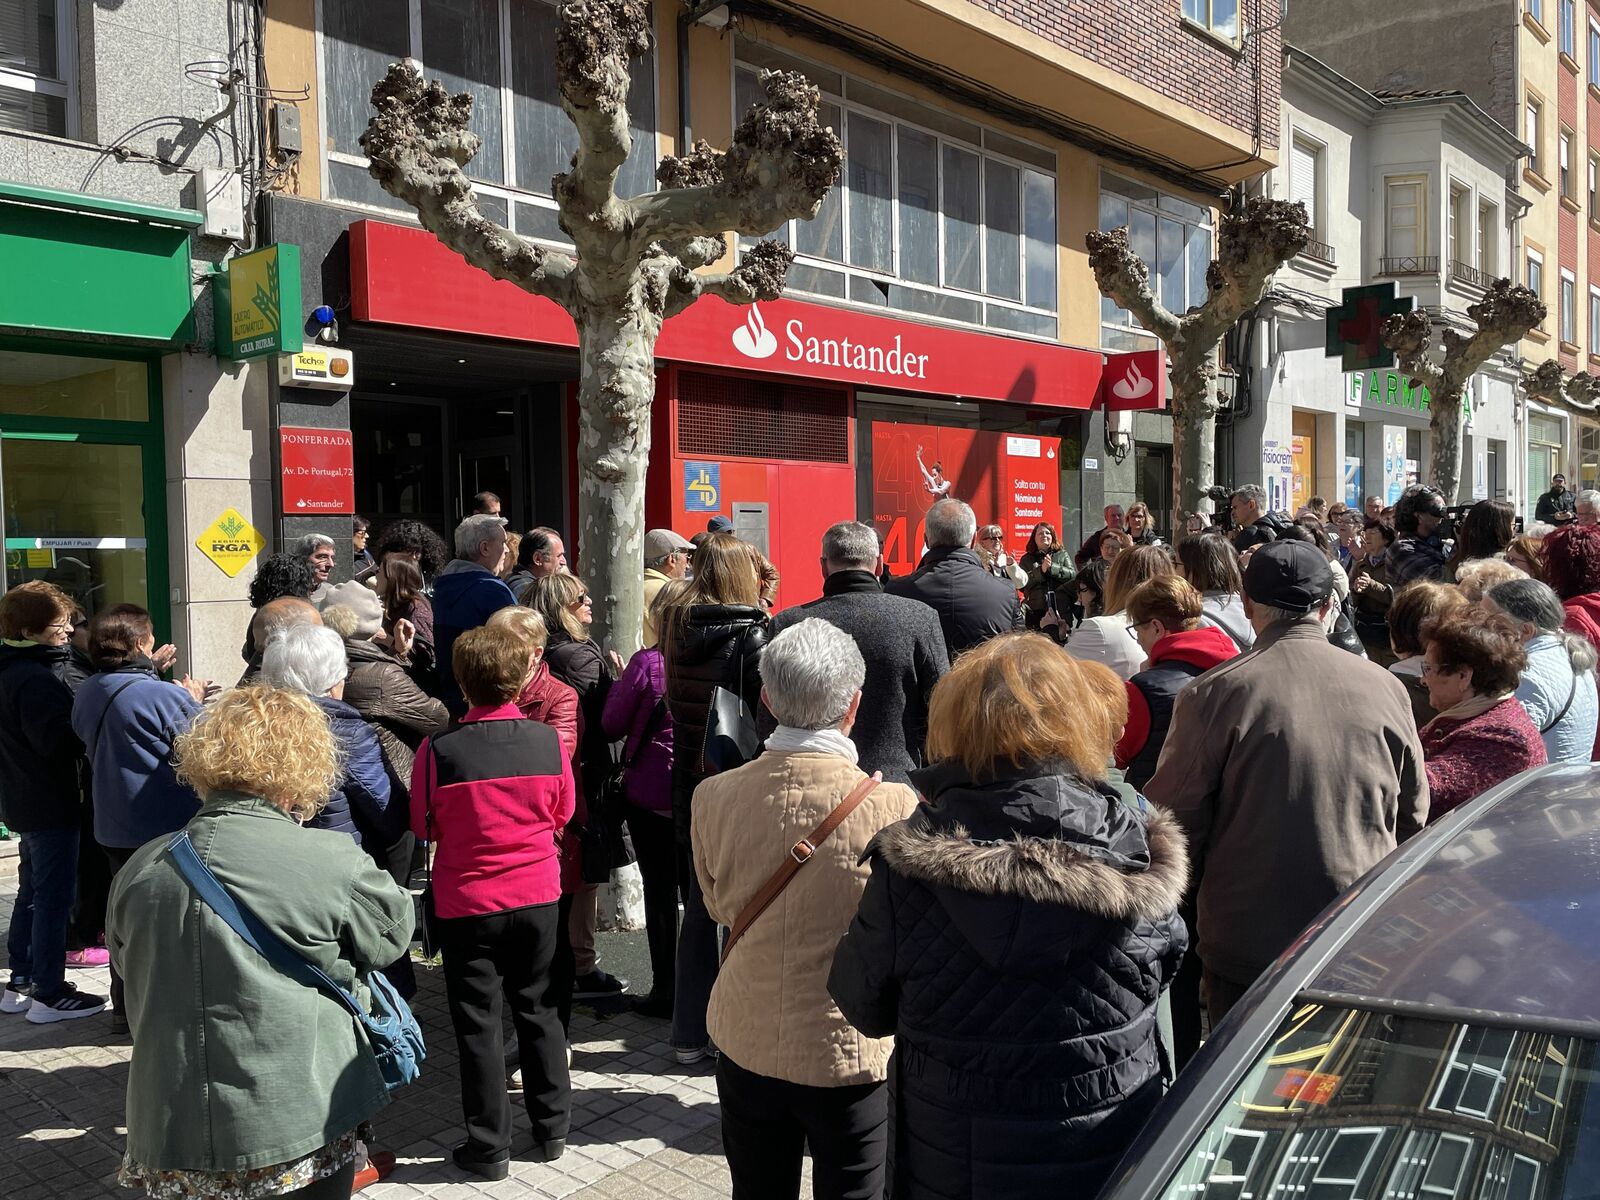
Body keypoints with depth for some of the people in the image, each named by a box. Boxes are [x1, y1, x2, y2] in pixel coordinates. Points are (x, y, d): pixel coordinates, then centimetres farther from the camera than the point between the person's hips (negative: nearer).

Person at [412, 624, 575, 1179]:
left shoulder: (439, 749, -17)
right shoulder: (548, 741, -11)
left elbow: (423, 826, -1)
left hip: (468, 902, -2)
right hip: (538, 896, 3)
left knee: (479, 1022, 10)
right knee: (537, 1009, 18)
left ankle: (489, 1147, 19)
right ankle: (552, 1129, 28)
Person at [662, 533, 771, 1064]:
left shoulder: (676, 630, 3)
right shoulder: (752, 635, -14)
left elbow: (674, 707, 9)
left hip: (688, 788, 6)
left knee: (698, 912, 15)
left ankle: (689, 1035, 24)